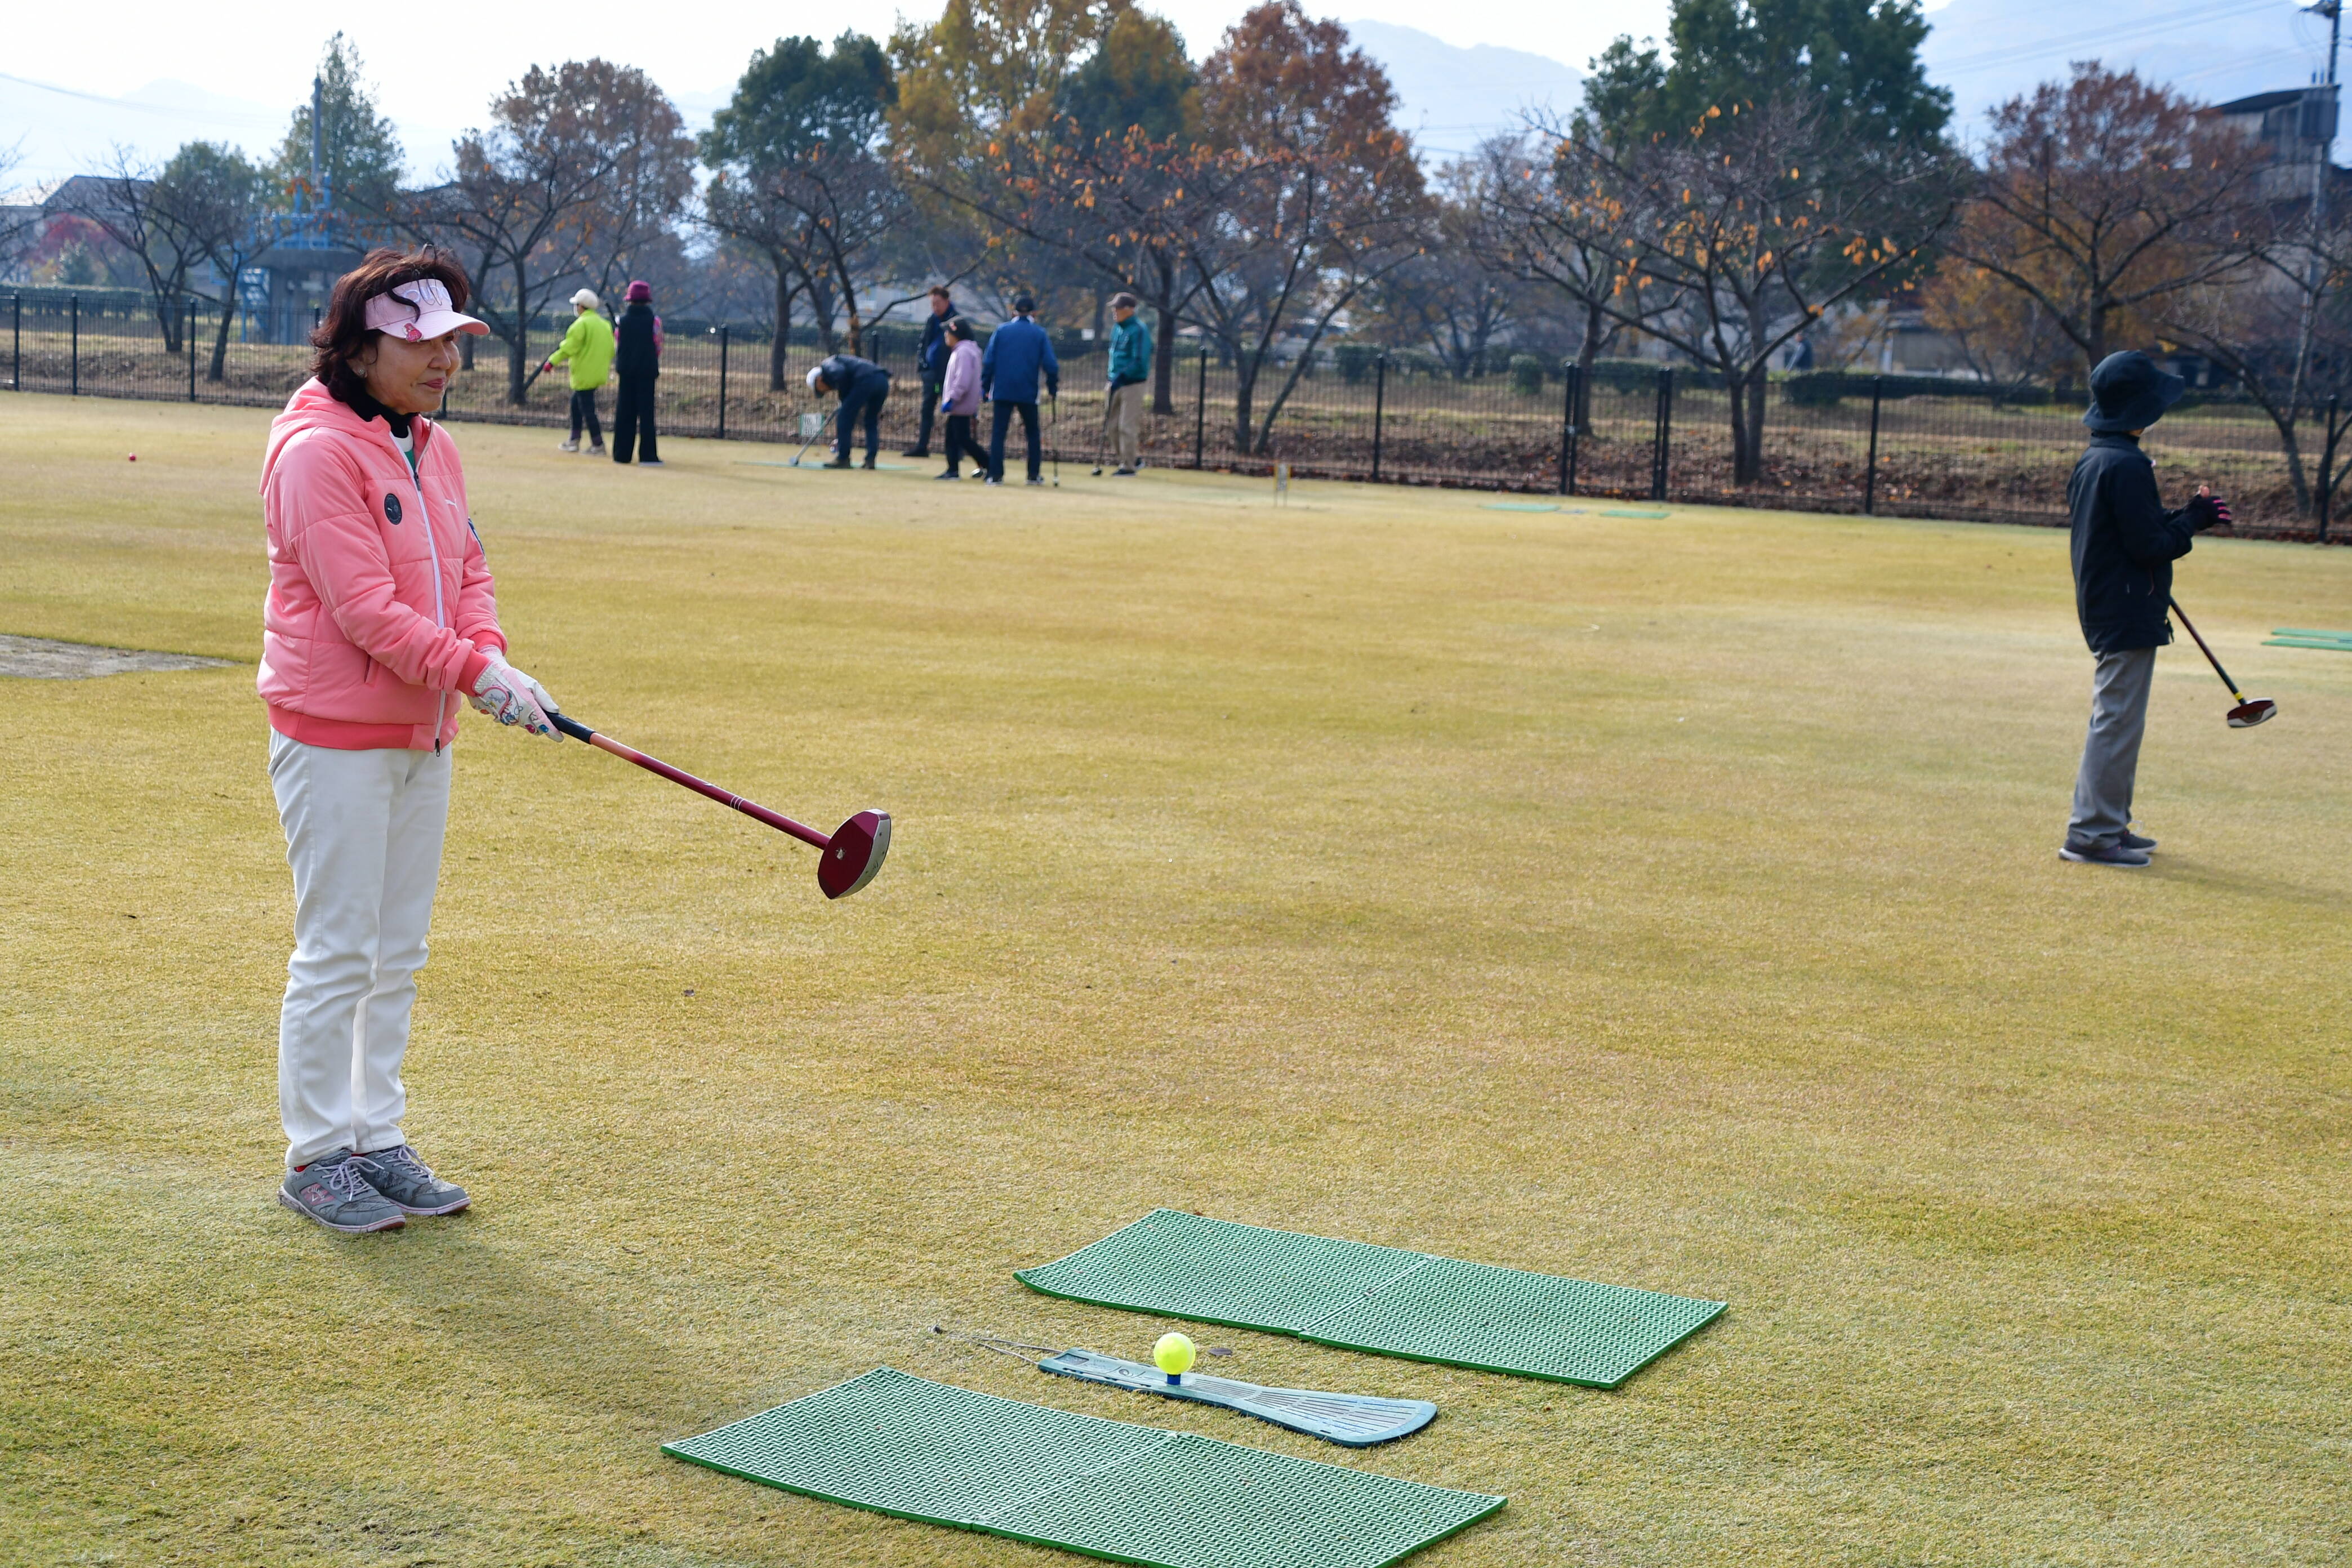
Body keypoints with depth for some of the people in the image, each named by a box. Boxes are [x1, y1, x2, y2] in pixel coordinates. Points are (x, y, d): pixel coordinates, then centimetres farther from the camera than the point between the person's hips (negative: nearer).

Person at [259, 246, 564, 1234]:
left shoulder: (434, 450, 11)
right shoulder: (316, 450, -16)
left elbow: (468, 571, 13)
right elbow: (363, 605, -21)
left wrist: (488, 650, -8)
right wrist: (473, 672, -26)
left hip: (421, 735, 8)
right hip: (334, 736, -8)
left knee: (397, 954, 14)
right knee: (336, 955, -2)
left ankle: (377, 1141, 24)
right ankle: (316, 1157, 9)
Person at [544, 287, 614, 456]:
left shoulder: (581, 324, -14)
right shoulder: (604, 323, 12)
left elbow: (569, 347, -16)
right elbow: (611, 349, 14)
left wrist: (552, 361, -9)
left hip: (584, 374, -9)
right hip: (599, 372, 9)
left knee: (587, 409, -5)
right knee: (576, 402, 20)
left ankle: (598, 446, -6)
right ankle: (574, 441, 22)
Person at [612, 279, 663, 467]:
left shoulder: (622, 320, 3)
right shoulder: (654, 321, -6)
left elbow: (616, 345, 6)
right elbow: (658, 347, -2)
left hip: (625, 371, 3)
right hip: (647, 371, -3)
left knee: (624, 413, 8)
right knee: (646, 412, -1)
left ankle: (621, 454, 10)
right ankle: (647, 456, -5)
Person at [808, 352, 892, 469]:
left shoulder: (827, 366, 14)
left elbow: (840, 372, -13)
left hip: (867, 379, -9)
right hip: (883, 381, 9)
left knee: (844, 418, 3)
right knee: (872, 422, 21)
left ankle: (843, 459, 5)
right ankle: (871, 459, 13)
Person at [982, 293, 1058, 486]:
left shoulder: (1001, 331, 3)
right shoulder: (1040, 334, 2)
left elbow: (988, 361, 0)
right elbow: (1050, 365, -2)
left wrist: (985, 387, 6)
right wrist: (1053, 389, 10)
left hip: (1002, 390, 0)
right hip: (1028, 392, 0)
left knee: (998, 432, 2)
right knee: (1032, 433, 13)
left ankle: (995, 475, -4)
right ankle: (1034, 475, 11)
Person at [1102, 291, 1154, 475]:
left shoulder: (1138, 330, -13)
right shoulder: (1117, 329, 14)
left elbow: (1140, 362, -20)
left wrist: (1122, 377, -23)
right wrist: (1113, 377, 15)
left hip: (1132, 384, -9)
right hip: (1116, 383, 9)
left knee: (1127, 426, -7)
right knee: (1112, 425, 9)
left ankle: (1129, 466, 0)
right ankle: (1134, 459, 22)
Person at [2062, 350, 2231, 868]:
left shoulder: (2092, 461, 12)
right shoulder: (2128, 465, -19)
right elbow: (2149, 546, -20)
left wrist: (2188, 515, 11)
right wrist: (2193, 518, -5)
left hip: (2101, 607, 11)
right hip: (2129, 613, -11)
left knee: (2113, 719, 18)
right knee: (2118, 722, -7)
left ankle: (2108, 824, 25)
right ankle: (2091, 833, -6)